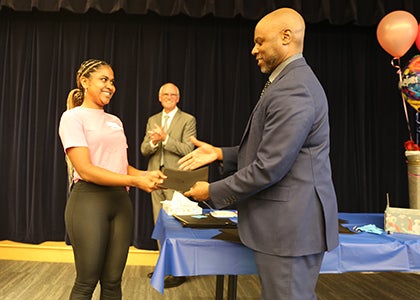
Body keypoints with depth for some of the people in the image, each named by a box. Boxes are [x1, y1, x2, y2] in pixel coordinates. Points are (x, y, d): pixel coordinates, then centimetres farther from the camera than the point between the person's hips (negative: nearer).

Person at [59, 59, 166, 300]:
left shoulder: (115, 121, 16)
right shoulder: (73, 117, -4)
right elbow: (85, 170, -14)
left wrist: (145, 175, -6)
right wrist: (136, 181, -20)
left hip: (121, 200, 6)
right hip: (89, 200, -6)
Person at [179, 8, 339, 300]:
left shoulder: (291, 90, -21)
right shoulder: (293, 81, 13)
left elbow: (268, 168, -23)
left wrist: (212, 191, -10)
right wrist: (220, 153, 10)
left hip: (289, 223, -10)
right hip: (293, 220, 10)